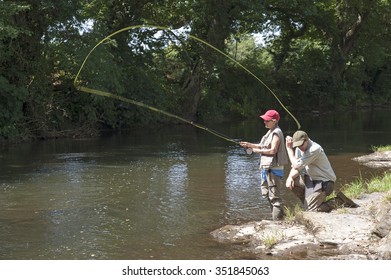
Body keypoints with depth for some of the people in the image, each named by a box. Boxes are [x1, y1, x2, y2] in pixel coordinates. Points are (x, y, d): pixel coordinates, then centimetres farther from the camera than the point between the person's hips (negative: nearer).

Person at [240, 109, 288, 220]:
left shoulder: (276, 133, -15)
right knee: (266, 193, 20)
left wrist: (258, 151, -10)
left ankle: (277, 220, -3)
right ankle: (278, 214, 30)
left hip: (273, 168, -11)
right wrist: (250, 145, 12)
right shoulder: (270, 132, 15)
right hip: (267, 168, 11)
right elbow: (264, 146, 22)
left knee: (274, 195, -8)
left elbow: (273, 150, -20)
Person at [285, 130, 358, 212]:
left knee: (309, 209, -15)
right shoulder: (299, 149, 3)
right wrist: (290, 177, -17)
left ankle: (339, 201, -2)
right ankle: (309, 201, 7)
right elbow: (296, 168, 4)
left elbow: (297, 165, -27)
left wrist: (289, 149, -20)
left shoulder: (315, 149, -24)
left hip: (324, 182, -9)